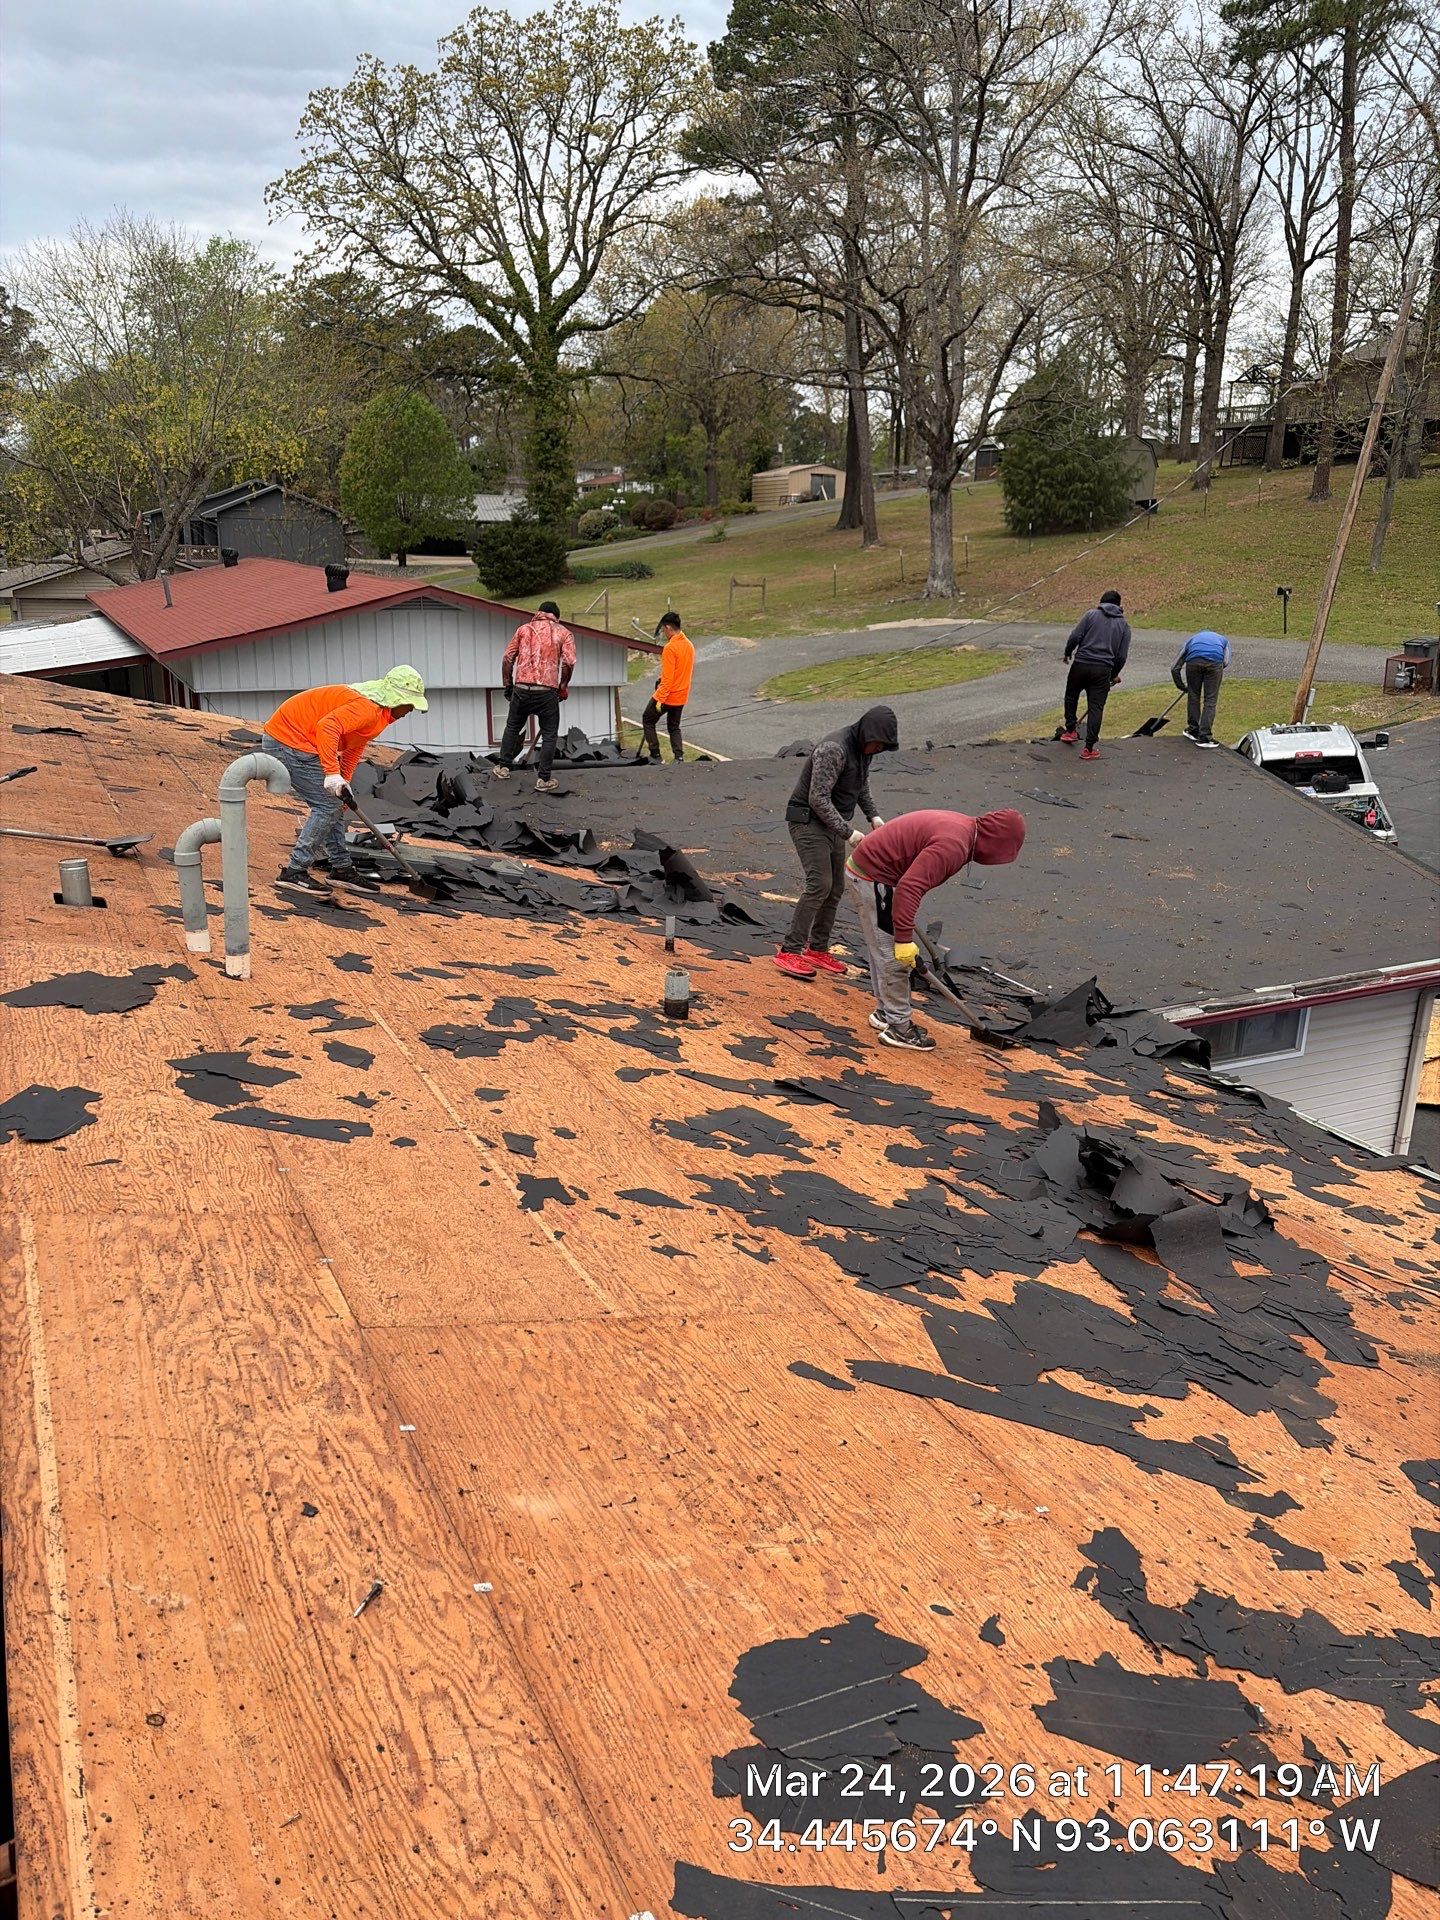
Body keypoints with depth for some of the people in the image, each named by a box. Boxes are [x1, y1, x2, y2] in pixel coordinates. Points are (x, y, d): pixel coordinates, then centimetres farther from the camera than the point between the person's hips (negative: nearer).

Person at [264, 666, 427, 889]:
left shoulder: (380, 713, 12)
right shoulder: (367, 707, -22)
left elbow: (354, 748, 16)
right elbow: (327, 727, -35)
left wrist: (343, 783, 6)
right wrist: (332, 773, -38)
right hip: (287, 741, -11)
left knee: (335, 804, 14)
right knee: (328, 806, -10)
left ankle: (341, 868, 21)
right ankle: (294, 871, -5)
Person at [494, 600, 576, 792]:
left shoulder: (524, 629, 13)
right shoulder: (564, 633, 7)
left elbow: (508, 659, 7)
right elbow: (569, 662, -7)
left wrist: (507, 684, 16)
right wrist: (563, 687, 6)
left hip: (521, 688, 2)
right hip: (547, 691, -2)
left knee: (512, 727, 22)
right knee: (549, 735, 8)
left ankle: (503, 767, 28)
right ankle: (543, 779, 6)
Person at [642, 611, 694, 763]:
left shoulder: (670, 648, -21)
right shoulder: (689, 646, 6)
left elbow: (667, 678, -23)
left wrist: (660, 699, -19)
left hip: (667, 696, -7)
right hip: (681, 697, 8)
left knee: (647, 720, 12)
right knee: (674, 727, 19)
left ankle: (655, 754, 10)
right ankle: (679, 757, 6)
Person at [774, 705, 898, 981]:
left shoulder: (863, 748, 5)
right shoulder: (833, 749, -25)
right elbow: (818, 799, -27)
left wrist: (873, 815, 12)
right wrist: (848, 832, -25)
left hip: (833, 823, 9)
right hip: (809, 821, -9)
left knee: (836, 888, 8)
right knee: (819, 884, -17)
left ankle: (817, 949, 17)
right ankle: (789, 951, -15)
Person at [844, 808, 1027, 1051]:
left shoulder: (961, 825, 7)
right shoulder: (953, 845, -25)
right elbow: (909, 887, -33)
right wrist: (904, 939, -29)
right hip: (872, 879, -10)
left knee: (882, 952, 20)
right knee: (893, 956, -3)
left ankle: (885, 1013, 33)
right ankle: (898, 1027, 6)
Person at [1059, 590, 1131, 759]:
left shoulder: (1091, 614, 5)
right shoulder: (1124, 625, 11)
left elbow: (1075, 637, -5)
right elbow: (1122, 656, 9)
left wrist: (1068, 653, 13)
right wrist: (1115, 675, 24)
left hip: (1081, 664, -1)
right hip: (1103, 670, 1)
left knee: (1071, 696, 24)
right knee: (1096, 707, 3)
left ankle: (1070, 730, 30)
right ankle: (1090, 748, 1)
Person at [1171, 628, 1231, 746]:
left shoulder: (1192, 639, 39)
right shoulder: (1222, 639, 39)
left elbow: (1175, 668, 33)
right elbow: (1226, 662, 17)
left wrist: (1182, 687, 46)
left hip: (1193, 661, 1)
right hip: (1215, 661, -1)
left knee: (1193, 696, 20)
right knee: (1210, 701, 7)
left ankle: (1193, 731, 30)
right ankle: (1204, 737, 4)